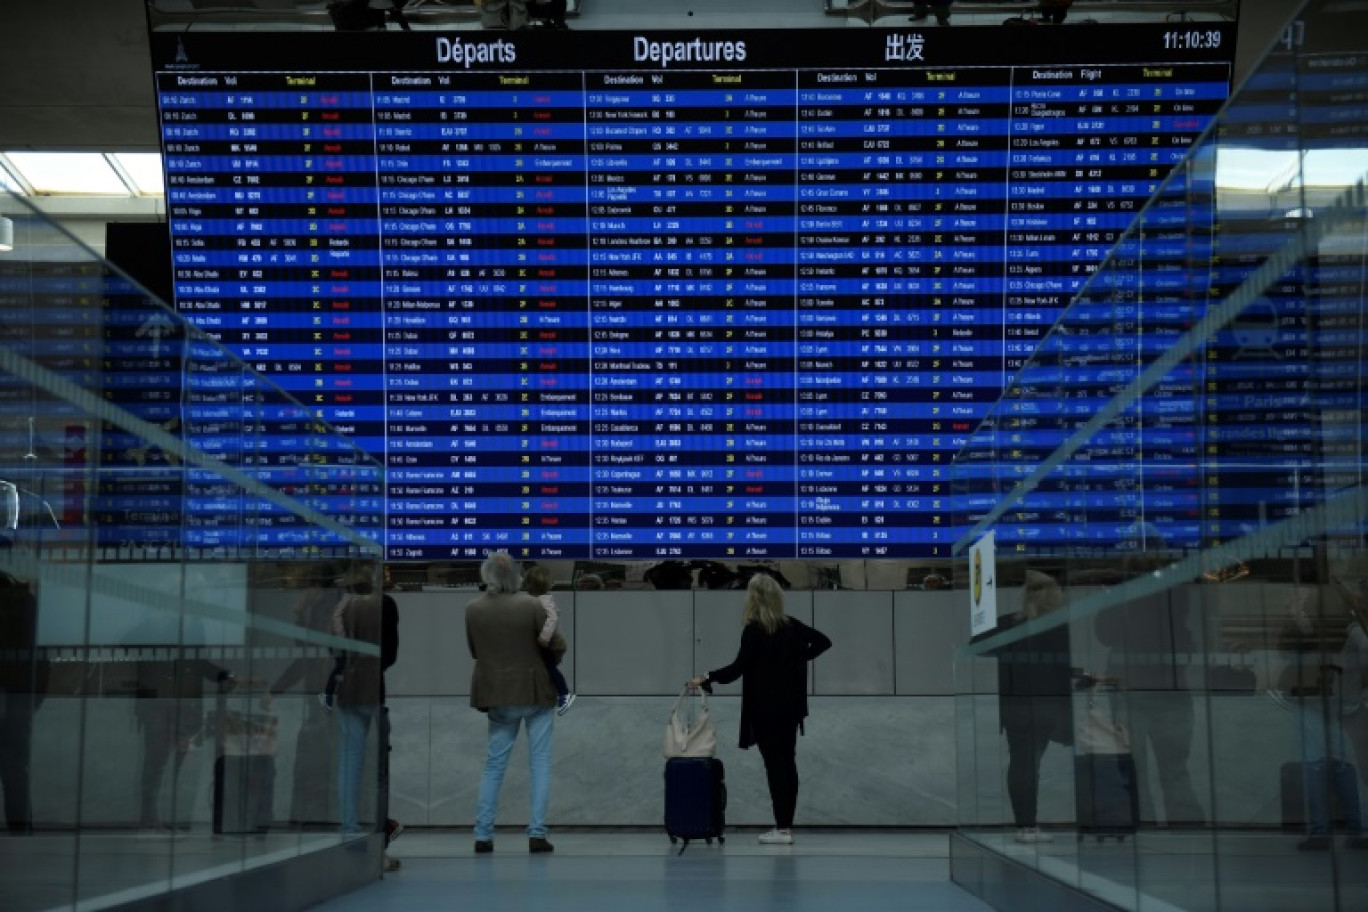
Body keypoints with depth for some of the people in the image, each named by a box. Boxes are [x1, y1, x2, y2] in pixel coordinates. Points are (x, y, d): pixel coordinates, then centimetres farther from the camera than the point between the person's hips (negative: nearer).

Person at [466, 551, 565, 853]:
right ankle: (537, 834, 1)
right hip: (536, 691, -3)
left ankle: (483, 835, 9)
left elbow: (475, 651, 7)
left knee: (494, 764, 12)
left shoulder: (473, 610, -5)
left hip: (498, 695, 3)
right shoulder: (531, 605, -15)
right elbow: (558, 645, -8)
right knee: (540, 763, 6)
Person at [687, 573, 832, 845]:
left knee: (775, 765, -3)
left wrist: (707, 678, -11)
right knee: (787, 763, 10)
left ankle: (782, 829, -1)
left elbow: (738, 667, -19)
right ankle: (786, 826, 14)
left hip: (766, 708, -6)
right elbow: (823, 641, 11)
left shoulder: (754, 630, -14)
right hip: (790, 706, 6)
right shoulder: (791, 626, 5)